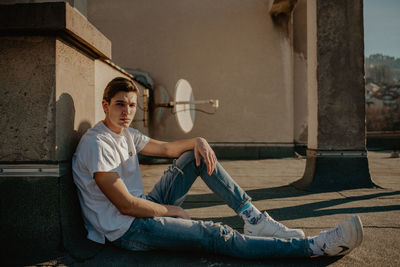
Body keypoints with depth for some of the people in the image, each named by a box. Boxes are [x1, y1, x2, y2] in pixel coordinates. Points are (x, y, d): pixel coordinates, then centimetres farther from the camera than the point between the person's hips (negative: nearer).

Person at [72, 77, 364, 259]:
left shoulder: (126, 134, 9)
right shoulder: (96, 144, -19)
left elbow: (166, 148, 16)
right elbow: (126, 205, -22)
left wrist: (197, 141, -4)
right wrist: (172, 211, -11)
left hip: (146, 207, 9)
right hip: (126, 230, -9)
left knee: (199, 154, 2)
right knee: (214, 235, -25)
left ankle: (255, 219, -3)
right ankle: (316, 246, -23)